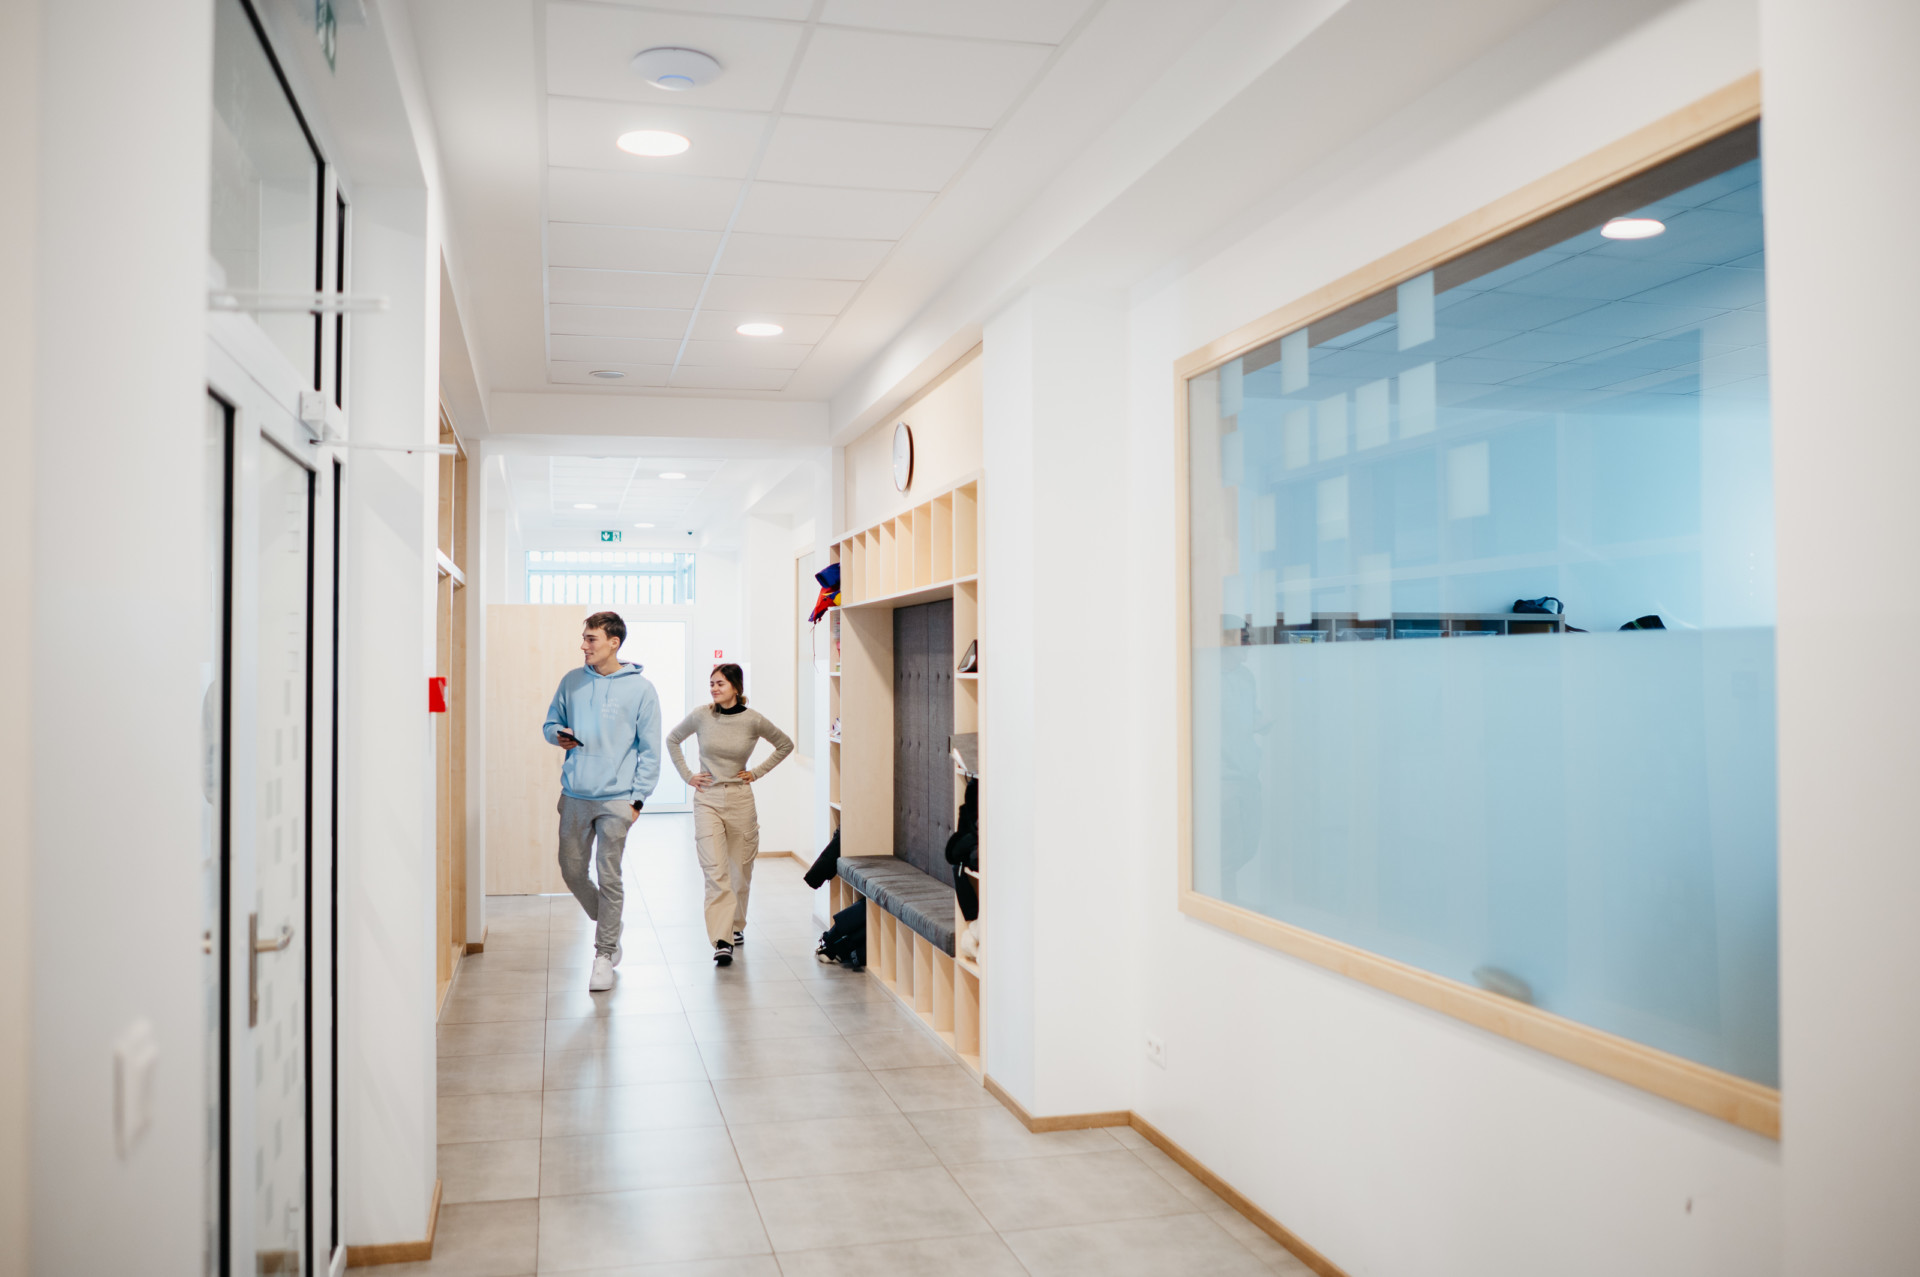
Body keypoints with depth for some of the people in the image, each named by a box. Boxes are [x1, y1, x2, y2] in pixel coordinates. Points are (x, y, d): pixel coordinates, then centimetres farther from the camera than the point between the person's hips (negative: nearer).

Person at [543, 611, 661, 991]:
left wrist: (638, 798, -7)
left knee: (609, 877, -1)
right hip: (575, 795, 4)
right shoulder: (572, 682, 6)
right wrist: (558, 736, -7)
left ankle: (604, 954, 11)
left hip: (616, 798, -4)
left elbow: (650, 750, -2)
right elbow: (551, 723, 18)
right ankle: (608, 927, 33)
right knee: (572, 870, 9)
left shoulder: (640, 689, -3)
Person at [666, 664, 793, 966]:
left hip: (740, 799, 1)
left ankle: (736, 926, 34)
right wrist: (686, 775, 8)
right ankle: (722, 941, -14)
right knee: (715, 871, -11)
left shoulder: (753, 720, -5)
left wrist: (757, 773, 5)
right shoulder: (701, 716, -2)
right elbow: (672, 740, 16)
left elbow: (785, 745, 11)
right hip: (707, 799, -1)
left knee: (740, 870, 12)